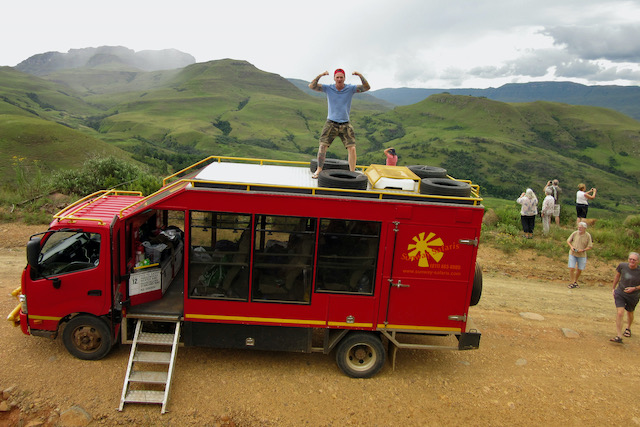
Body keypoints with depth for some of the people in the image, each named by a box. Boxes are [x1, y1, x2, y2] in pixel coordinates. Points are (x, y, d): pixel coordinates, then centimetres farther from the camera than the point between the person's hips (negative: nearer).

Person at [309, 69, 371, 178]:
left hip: (345, 124, 0)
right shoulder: (328, 88, 0)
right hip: (331, 123, 0)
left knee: (352, 148, -8)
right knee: (322, 145, -9)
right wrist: (320, 76, -23)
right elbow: (311, 86, -8)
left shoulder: (351, 89, 0)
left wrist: (360, 76, -24)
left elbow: (367, 87, -9)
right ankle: (319, 170, 3)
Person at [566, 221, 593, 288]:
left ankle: (576, 281, 31)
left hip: (582, 255, 0)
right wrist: (571, 246, -14)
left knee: (579, 269, 9)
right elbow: (568, 241, 4)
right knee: (571, 268, -8)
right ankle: (572, 282, 8)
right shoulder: (574, 233, -8)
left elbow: (590, 247, -5)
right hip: (572, 254, 0)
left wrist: (583, 250, -20)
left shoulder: (588, 236, -10)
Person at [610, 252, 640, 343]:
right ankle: (619, 337, -15)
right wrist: (614, 288, 13)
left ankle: (628, 328, 53)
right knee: (619, 313, -15)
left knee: (630, 313, 23)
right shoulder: (622, 266, -11)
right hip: (620, 293, 0)